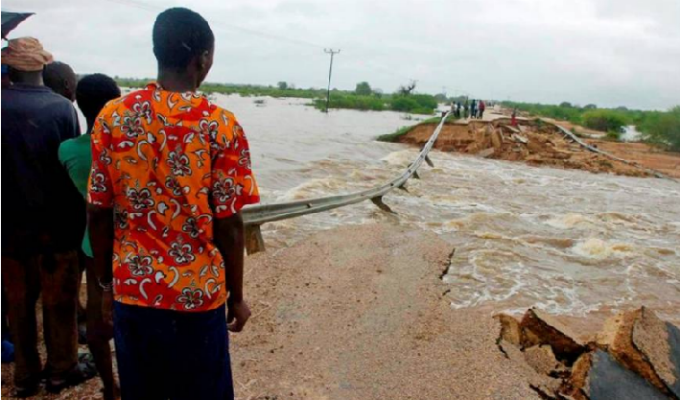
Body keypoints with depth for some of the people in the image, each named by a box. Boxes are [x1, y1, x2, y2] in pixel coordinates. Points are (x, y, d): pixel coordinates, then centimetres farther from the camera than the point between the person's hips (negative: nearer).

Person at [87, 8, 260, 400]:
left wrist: (106, 282, 13)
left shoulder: (112, 117, -4)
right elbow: (229, 223, -12)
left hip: (132, 290, 4)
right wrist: (236, 295, 1)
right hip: (197, 293, -3)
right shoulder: (221, 126, -13)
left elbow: (99, 213, 0)